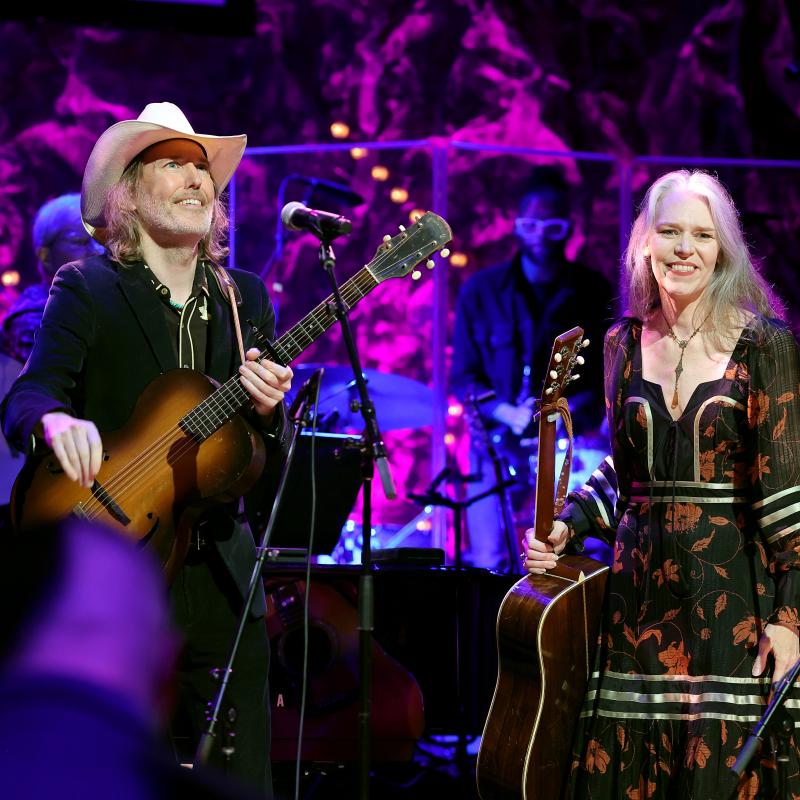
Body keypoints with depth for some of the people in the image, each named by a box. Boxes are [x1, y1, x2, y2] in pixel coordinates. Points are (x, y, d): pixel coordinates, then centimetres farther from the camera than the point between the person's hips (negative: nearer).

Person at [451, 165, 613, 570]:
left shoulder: (593, 293, 5)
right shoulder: (481, 291, 4)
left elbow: (607, 374, 5)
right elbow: (463, 377, 5)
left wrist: (571, 411, -14)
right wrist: (507, 413, -13)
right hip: (499, 444, 0)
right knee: (489, 561, -10)